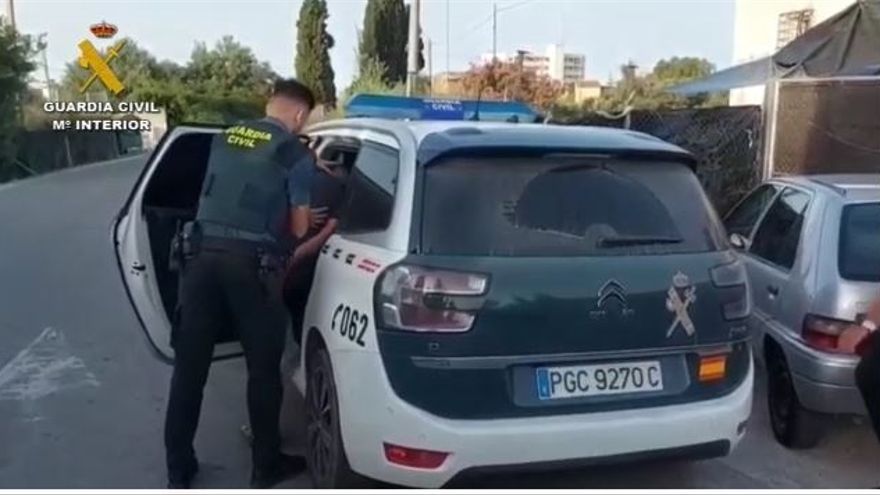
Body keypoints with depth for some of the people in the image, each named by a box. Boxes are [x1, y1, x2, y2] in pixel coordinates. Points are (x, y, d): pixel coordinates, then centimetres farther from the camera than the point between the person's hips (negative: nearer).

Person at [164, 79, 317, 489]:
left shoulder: (224, 139, 15)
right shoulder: (296, 154, 0)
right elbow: (299, 228, 4)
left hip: (203, 254, 5)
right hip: (251, 263, -4)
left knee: (190, 364, 11)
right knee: (263, 366, 10)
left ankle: (178, 469, 22)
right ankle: (266, 465, 22)